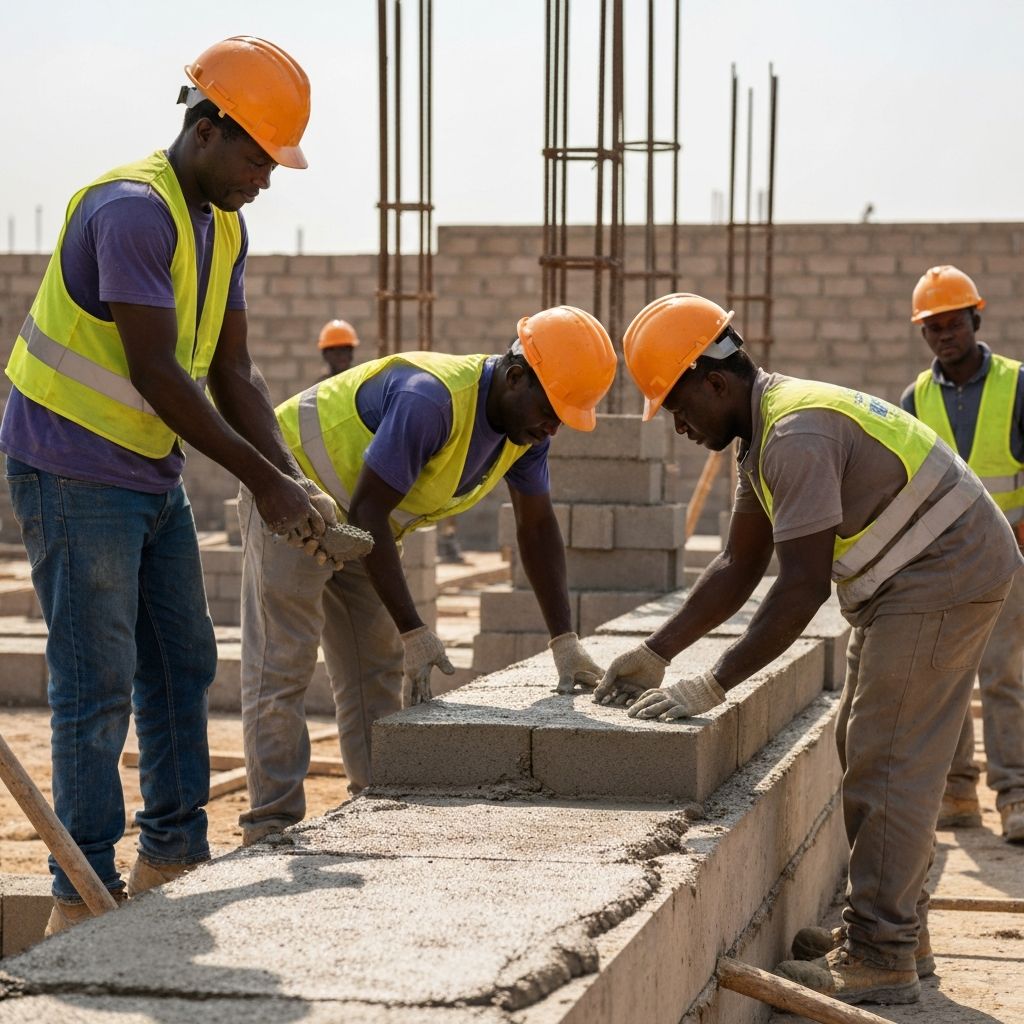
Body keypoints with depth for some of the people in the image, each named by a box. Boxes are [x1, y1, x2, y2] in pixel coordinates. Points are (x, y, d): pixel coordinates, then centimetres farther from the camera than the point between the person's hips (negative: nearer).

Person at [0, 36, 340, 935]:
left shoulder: (224, 228, 7)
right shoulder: (132, 211, -22)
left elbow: (233, 372, 6)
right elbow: (157, 375, -25)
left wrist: (295, 483, -7)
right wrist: (264, 481, -20)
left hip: (154, 475, 9)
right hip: (74, 475, -9)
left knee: (183, 665, 13)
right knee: (98, 686, -5)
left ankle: (173, 855, 25)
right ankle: (82, 896, 4)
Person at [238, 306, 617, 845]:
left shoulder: (526, 422, -7)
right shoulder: (431, 400, -35)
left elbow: (537, 526, 4)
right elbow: (367, 513, -33)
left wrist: (565, 641, -1)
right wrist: (413, 631, -32)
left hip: (355, 525, 9)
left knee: (379, 673, 9)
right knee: (280, 669, -10)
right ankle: (273, 828, -9)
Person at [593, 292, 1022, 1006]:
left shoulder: (796, 435, -25)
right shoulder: (766, 431, 9)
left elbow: (803, 589, -28)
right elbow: (741, 567, 12)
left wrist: (710, 688, -25)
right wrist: (656, 653, 6)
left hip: (943, 578, -11)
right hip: (907, 583, 11)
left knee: (888, 765, -10)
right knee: (870, 753, 16)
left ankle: (880, 956, -5)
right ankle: (901, 928, 24)